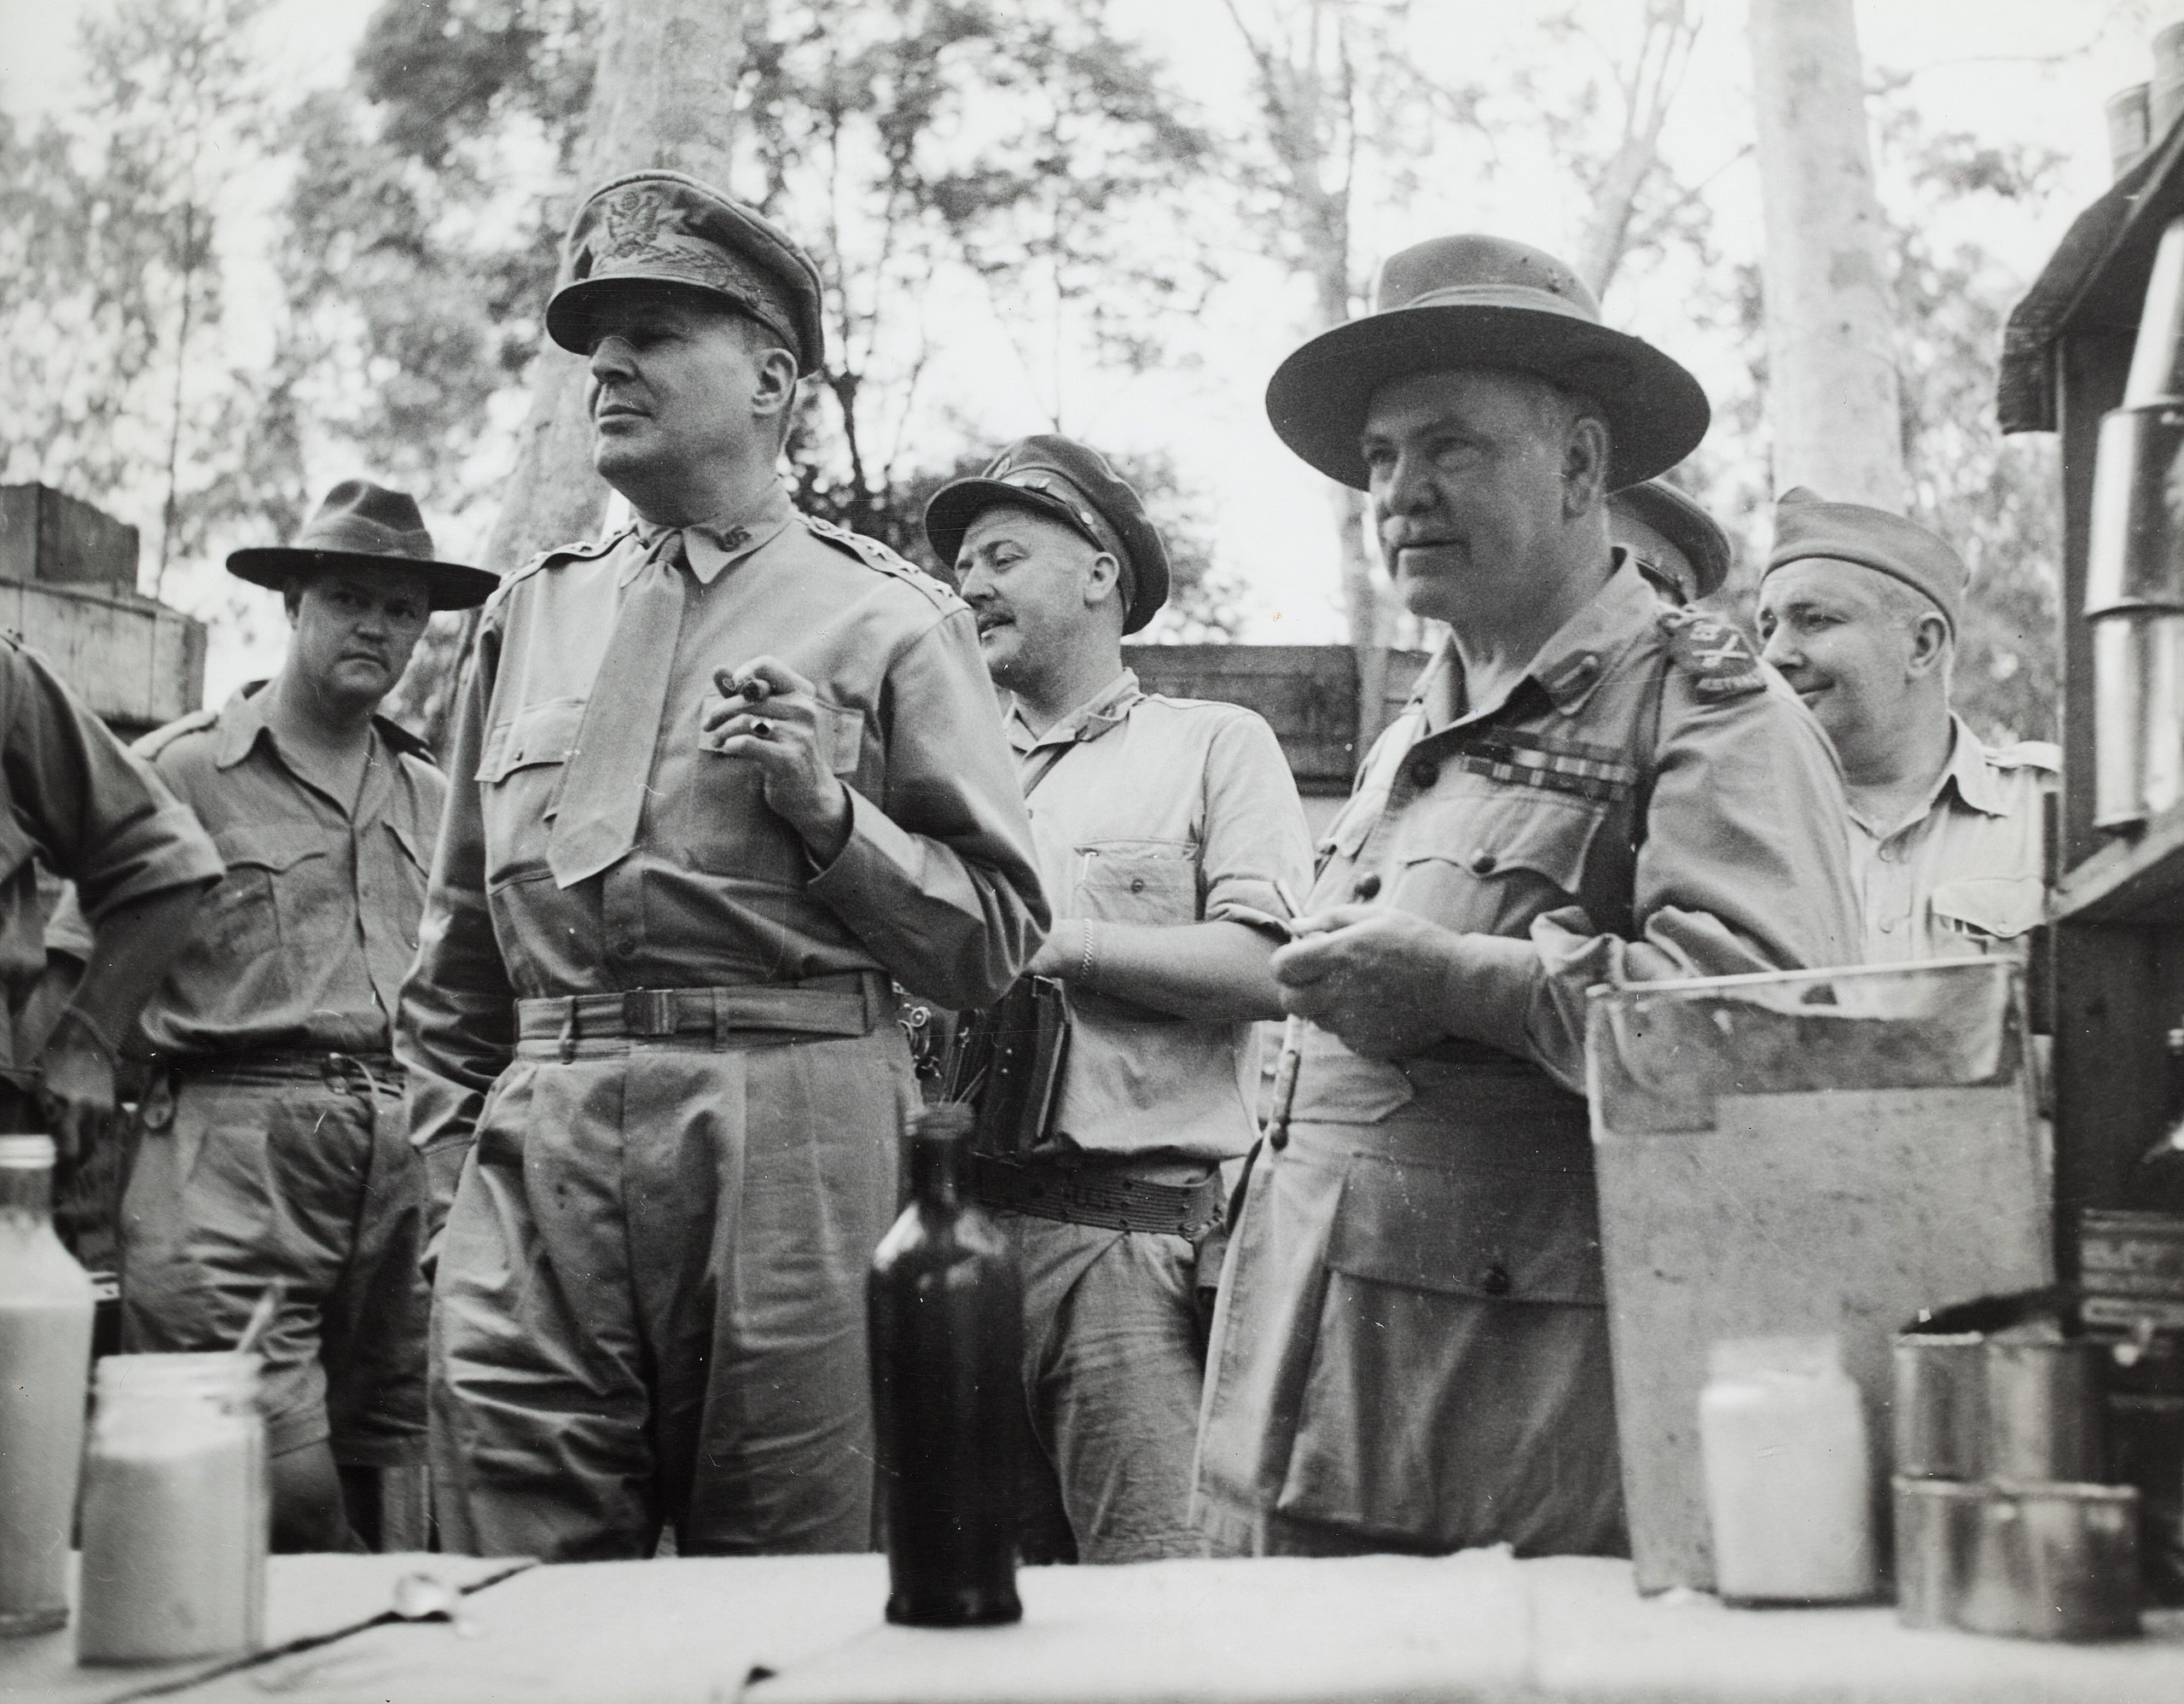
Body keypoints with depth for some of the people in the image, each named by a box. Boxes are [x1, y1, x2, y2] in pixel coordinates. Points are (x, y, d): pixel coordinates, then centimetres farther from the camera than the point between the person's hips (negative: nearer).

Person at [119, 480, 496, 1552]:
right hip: (232, 1156, -5)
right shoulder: (181, 770, 3)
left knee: (394, 1507, 5)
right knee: (284, 1502, -14)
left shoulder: (432, 799, 20)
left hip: (404, 1172, 5)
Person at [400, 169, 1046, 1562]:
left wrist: (828, 807, -10)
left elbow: (995, 941, 2)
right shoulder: (531, 612, 18)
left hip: (793, 1147, -3)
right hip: (538, 1151, 3)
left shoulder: (890, 620, 5)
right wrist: (452, 1148, 13)